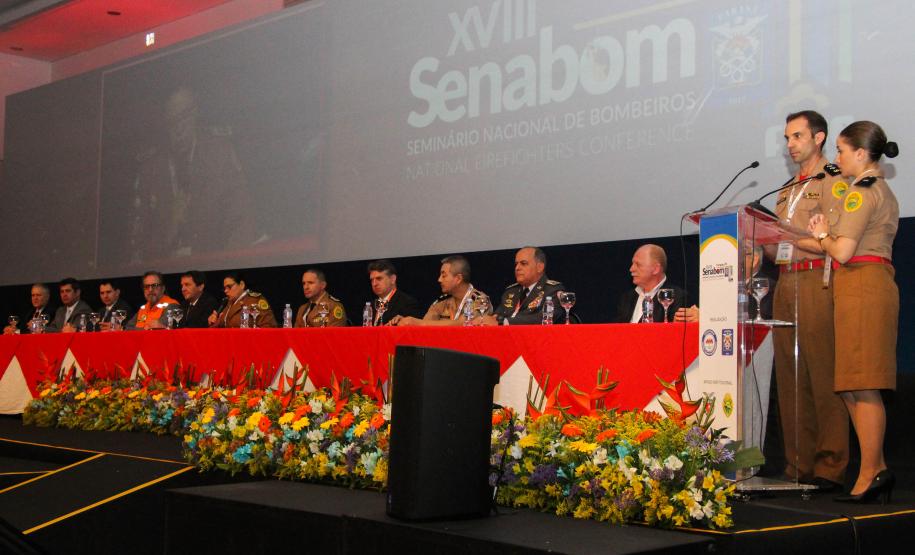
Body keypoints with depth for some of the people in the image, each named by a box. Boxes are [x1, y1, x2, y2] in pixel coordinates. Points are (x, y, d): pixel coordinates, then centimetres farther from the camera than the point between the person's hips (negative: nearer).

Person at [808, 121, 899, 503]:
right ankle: (877, 469, 11)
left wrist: (822, 235, 3)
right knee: (853, 385, 9)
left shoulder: (862, 192, -8)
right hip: (877, 282, 10)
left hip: (862, 285, -10)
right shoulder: (882, 191, 24)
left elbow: (843, 252, -16)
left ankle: (870, 472, -6)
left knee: (861, 385, -8)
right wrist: (827, 234, 16)